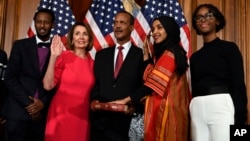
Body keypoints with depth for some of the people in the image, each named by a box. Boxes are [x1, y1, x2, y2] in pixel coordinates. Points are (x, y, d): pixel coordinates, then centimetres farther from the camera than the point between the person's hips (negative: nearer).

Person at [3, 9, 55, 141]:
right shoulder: (20, 45, 3)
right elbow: (10, 78, -2)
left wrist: (43, 102, -8)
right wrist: (28, 103, -8)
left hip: (43, 112, 0)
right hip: (18, 111, 0)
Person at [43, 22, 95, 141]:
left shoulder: (92, 63, 7)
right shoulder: (64, 57, -6)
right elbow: (48, 85, -15)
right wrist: (53, 57, -21)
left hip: (82, 117, 4)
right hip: (61, 115, -4)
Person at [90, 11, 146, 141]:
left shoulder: (141, 55, 1)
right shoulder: (101, 54, 14)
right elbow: (94, 83, 13)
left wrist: (135, 106, -16)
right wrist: (93, 100, -4)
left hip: (127, 121, -3)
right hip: (100, 120, 4)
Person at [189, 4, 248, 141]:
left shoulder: (229, 47, 4)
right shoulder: (195, 57, 18)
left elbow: (238, 84, -3)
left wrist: (240, 117, -12)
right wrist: (189, 114, 10)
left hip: (221, 106, -5)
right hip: (197, 110, 5)